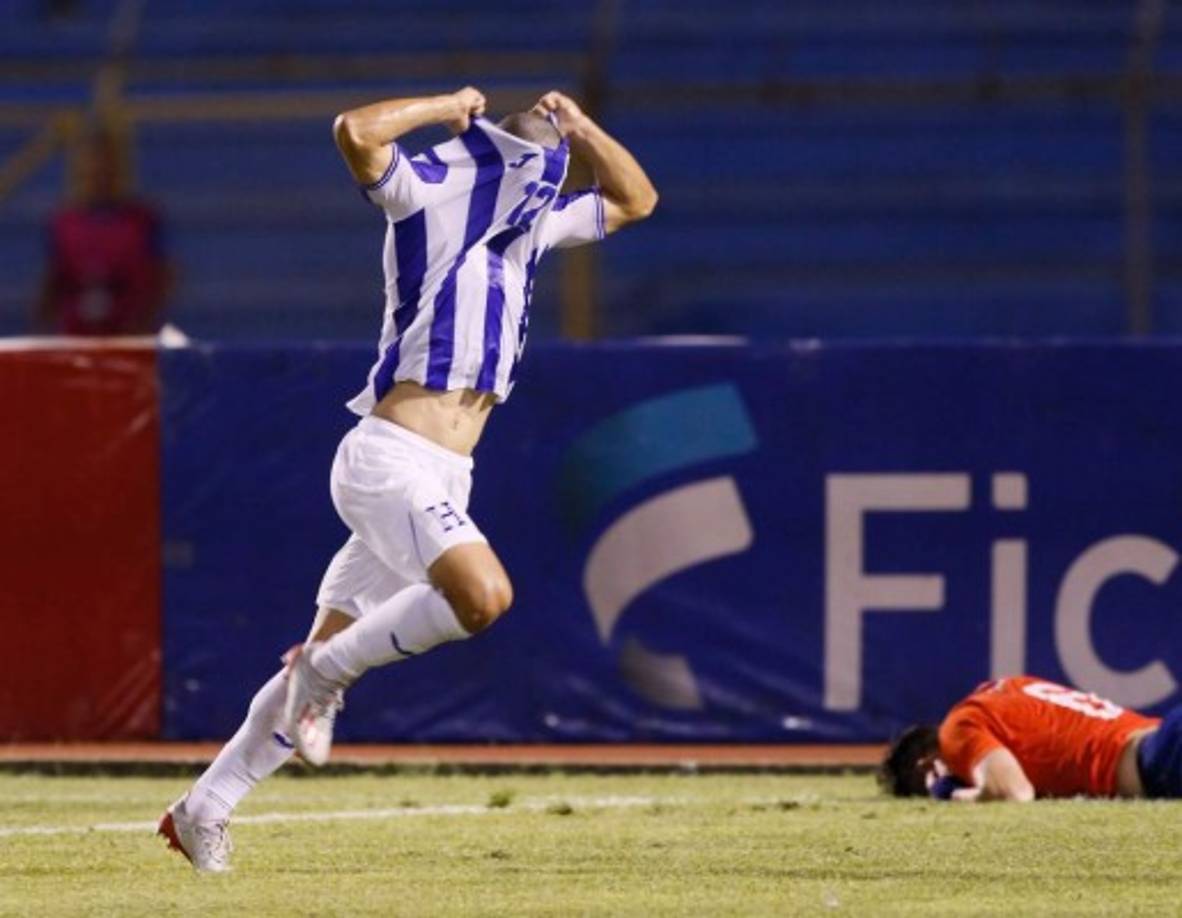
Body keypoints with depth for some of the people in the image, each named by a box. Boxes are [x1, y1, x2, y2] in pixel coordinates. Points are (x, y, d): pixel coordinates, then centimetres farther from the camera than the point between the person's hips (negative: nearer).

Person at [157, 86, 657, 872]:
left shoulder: (536, 216, 18)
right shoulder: (433, 189, -4)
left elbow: (634, 200, 31)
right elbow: (357, 132, -22)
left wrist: (578, 126, 16)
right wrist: (449, 107, -9)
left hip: (442, 481, 8)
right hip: (392, 459, -8)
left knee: (333, 652, 10)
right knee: (484, 594, -30)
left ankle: (204, 809, 17)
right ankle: (326, 674, -9)